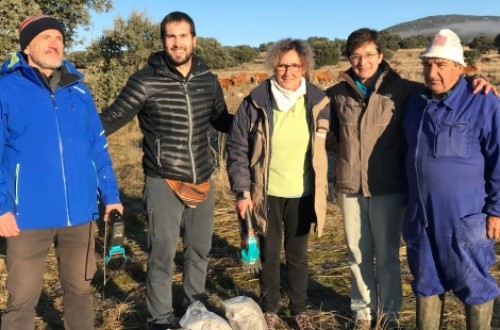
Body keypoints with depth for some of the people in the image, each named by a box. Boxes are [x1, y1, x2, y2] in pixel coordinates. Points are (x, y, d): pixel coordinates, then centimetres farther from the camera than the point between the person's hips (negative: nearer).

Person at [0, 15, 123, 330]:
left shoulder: (79, 89, 9)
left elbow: (98, 147, 12)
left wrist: (111, 195, 8)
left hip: (79, 212, 4)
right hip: (29, 214, -3)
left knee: (80, 289, 17)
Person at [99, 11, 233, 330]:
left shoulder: (209, 80, 3)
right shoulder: (146, 81, -10)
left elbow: (222, 120, 17)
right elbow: (111, 119, -8)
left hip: (203, 181, 5)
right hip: (164, 182, -4)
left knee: (200, 249, 17)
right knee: (163, 253, 1)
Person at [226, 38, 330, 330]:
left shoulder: (319, 102, -5)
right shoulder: (256, 102, -10)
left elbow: (328, 148, 5)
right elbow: (237, 148, -4)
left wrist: (325, 190, 4)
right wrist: (242, 191, -8)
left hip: (302, 194, 1)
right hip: (266, 193, -1)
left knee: (298, 255, 14)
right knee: (269, 254, 13)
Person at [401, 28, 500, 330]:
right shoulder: (416, 104, 9)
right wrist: (408, 200, 19)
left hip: (465, 217, -5)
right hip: (421, 216, 6)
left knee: (473, 284, 8)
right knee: (426, 281, 17)